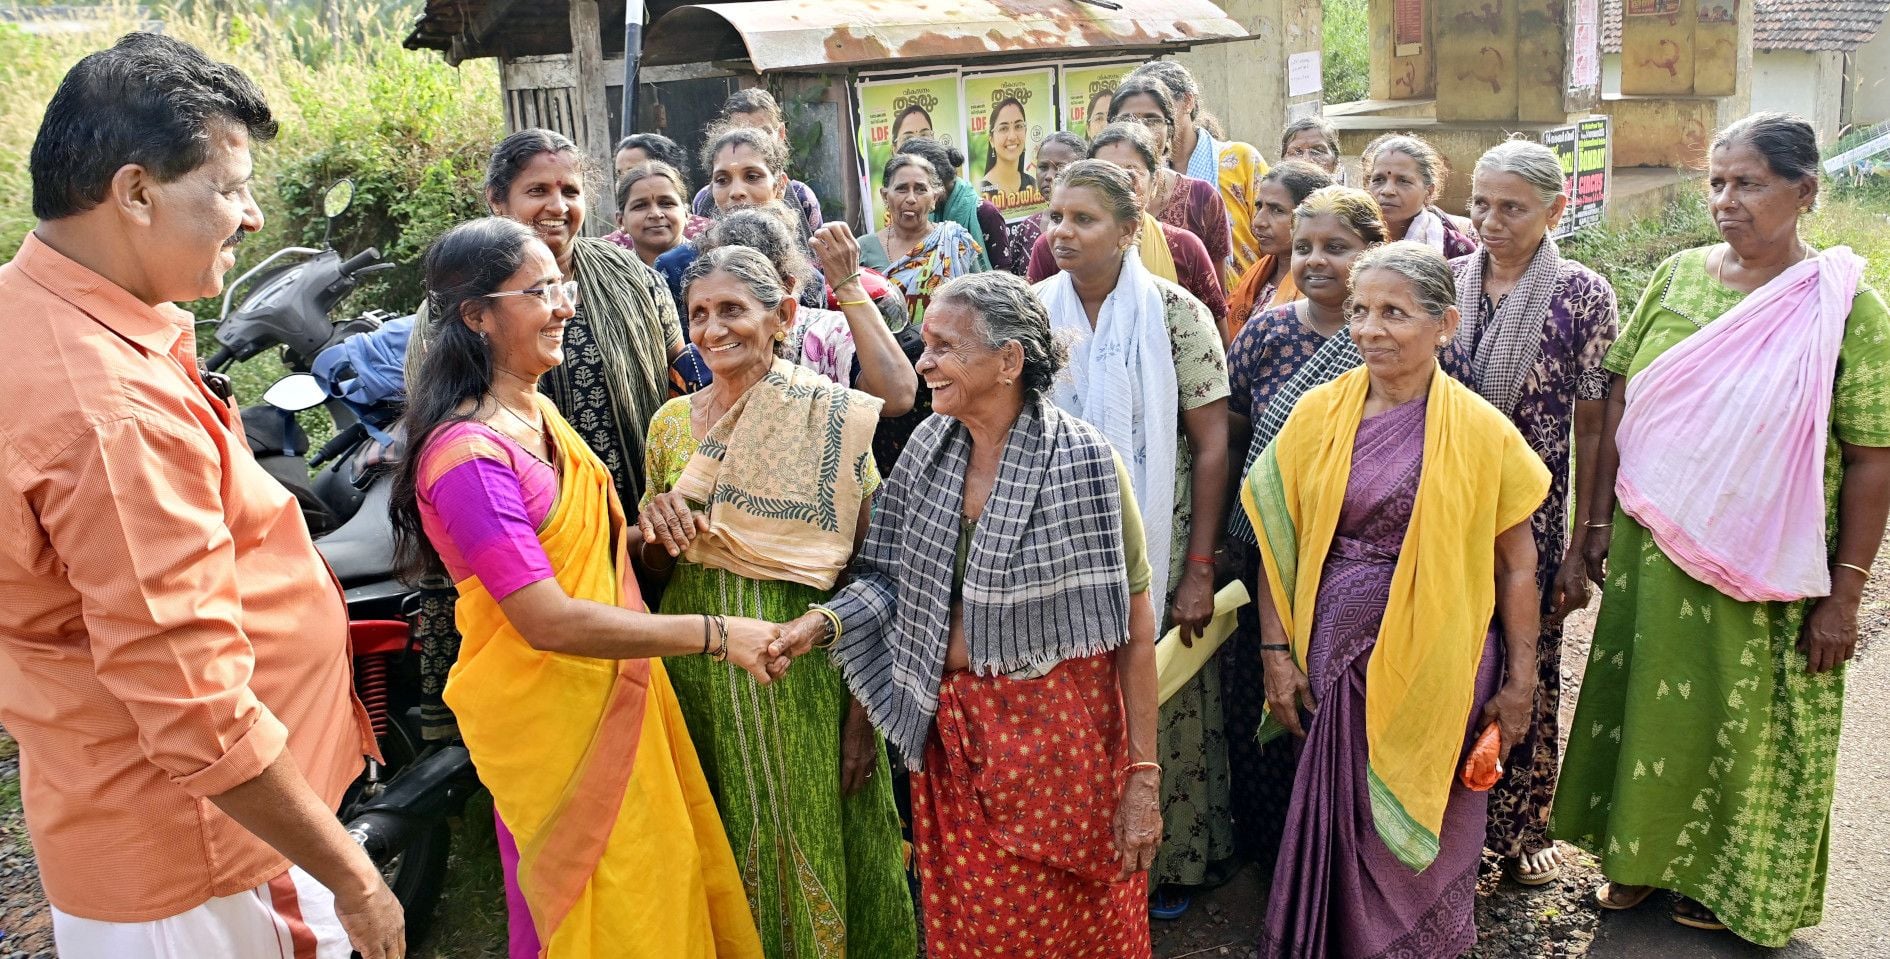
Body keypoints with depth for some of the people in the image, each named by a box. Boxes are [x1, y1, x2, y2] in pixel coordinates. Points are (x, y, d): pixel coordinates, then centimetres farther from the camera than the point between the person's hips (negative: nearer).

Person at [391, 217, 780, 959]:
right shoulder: (470, 455, -24)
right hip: (547, 713, -8)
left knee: (655, 880, 21)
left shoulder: (534, 411, 4)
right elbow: (547, 621, -28)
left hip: (611, 691, 8)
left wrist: (641, 533, 1)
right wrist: (714, 635, -27)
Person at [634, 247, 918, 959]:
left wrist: (863, 712, -12)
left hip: (804, 670, -3)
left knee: (812, 842, 8)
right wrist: (653, 526, -11)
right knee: (726, 845, 15)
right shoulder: (671, 424, 5)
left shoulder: (838, 418, -9)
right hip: (699, 665, 4)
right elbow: (656, 569, 12)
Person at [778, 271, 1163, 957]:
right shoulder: (929, 447, 0)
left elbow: (1134, 626, -13)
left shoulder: (1083, 461, -15)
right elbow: (892, 578, 7)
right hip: (951, 733, 5)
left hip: (1059, 738, -4)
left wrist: (1143, 775, -13)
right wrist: (825, 622, -12)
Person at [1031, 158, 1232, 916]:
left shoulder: (1175, 313, -9)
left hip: (1155, 555, -2)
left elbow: (1211, 445, -8)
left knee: (1158, 704, 8)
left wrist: (1200, 569, -11)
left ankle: (1169, 857, 30)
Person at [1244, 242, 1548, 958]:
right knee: (1341, 825, 12)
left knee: (1423, 831, 12)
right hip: (1335, 658, 2)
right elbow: (1279, 539, 2)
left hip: (1435, 668, -2)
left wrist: (1520, 682, -1)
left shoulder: (1480, 430, -6)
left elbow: (1516, 563, -2)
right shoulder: (1319, 413, -1)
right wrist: (1278, 651, -2)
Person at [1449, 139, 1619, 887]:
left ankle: (1522, 827, 30)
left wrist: (1582, 546, -6)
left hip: (1531, 521, -2)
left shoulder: (1584, 296, -7)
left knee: (1528, 675, 11)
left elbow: (1592, 428, -5)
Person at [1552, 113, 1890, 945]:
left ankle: (1732, 879, 34)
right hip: (1653, 551, 3)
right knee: (1649, 696, 14)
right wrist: (1599, 519, 2)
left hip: (1766, 577, -3)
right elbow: (1621, 400, 5)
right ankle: (1643, 850, 36)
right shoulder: (1677, 277, 2)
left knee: (1748, 719, 11)